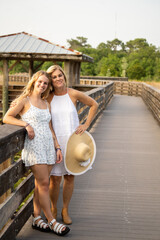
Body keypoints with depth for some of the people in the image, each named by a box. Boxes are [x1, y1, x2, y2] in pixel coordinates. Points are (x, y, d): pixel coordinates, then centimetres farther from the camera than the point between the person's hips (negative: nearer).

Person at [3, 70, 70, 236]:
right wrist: (26, 124, -16)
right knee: (44, 183, -7)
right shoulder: (25, 100, 0)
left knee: (40, 184, 7)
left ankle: (36, 218, 16)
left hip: (48, 146, 6)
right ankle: (52, 222, 0)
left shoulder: (46, 104, 17)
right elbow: (7, 118, -5)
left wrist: (57, 148, 14)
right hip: (34, 146, -6)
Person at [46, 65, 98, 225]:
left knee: (70, 177, 9)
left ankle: (65, 210, 26)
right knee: (55, 179, -1)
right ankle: (53, 210, 22)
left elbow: (94, 105, 8)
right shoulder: (48, 98, -1)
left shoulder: (73, 94, -3)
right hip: (55, 141, 0)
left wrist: (86, 125, 3)